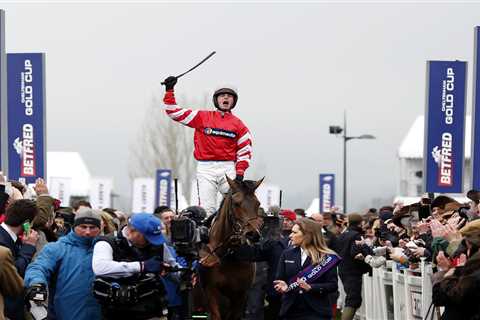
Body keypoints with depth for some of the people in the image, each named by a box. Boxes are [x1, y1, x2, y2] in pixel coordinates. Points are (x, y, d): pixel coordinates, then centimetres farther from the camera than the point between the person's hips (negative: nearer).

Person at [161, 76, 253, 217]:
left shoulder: (238, 124, 10)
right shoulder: (202, 117, 9)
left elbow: (245, 151, 10)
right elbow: (175, 112, 9)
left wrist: (240, 173, -1)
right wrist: (169, 91, 2)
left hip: (228, 169, 1)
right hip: (205, 168, 0)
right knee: (207, 209, -7)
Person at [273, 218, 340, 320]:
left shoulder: (326, 257, -2)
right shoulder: (287, 254, 12)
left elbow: (333, 285, -6)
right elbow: (279, 279, 11)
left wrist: (310, 287, -20)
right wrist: (283, 286, -13)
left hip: (317, 312, -4)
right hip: (291, 311, 4)